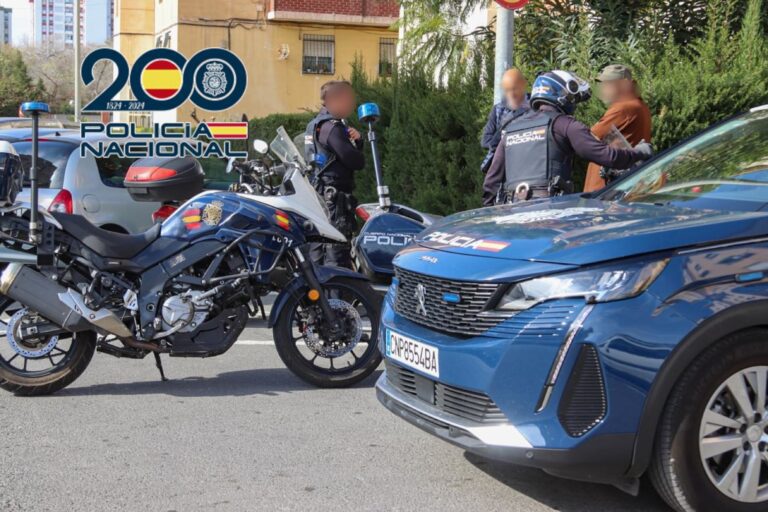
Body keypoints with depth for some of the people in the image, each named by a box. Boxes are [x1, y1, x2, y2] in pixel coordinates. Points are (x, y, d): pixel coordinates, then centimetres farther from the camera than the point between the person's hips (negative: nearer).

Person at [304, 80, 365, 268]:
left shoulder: (318, 123, 17)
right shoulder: (332, 127, -14)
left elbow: (350, 153, 20)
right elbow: (355, 161, -19)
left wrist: (356, 140, 0)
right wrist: (361, 158, 3)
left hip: (320, 190, 10)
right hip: (335, 193, -10)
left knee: (320, 239, 13)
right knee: (338, 244, -12)